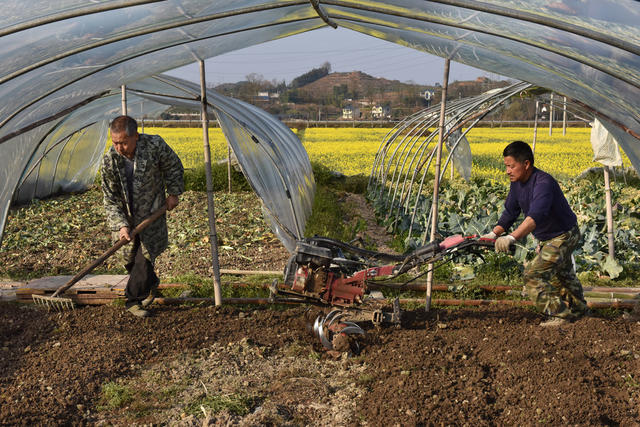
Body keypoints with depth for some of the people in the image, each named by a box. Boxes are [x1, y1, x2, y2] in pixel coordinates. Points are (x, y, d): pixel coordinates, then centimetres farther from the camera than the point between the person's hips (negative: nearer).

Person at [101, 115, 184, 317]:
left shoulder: (155, 145, -21)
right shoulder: (109, 160, -18)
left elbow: (174, 167, 0)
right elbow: (110, 198, -13)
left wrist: (173, 193, 0)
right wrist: (120, 225, -23)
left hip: (151, 213, -2)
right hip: (126, 217, 2)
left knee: (145, 257, -6)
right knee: (129, 257, 11)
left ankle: (133, 300, 9)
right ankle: (151, 284, 38)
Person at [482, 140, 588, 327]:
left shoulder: (543, 183, -35)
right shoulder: (517, 183, -7)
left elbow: (536, 215, -49)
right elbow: (510, 212, 2)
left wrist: (511, 237, -59)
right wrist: (494, 233, -11)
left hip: (564, 236, -10)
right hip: (545, 238, 10)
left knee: (533, 274, -18)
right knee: (562, 274, 28)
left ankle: (559, 314, -4)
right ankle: (578, 308, 52)